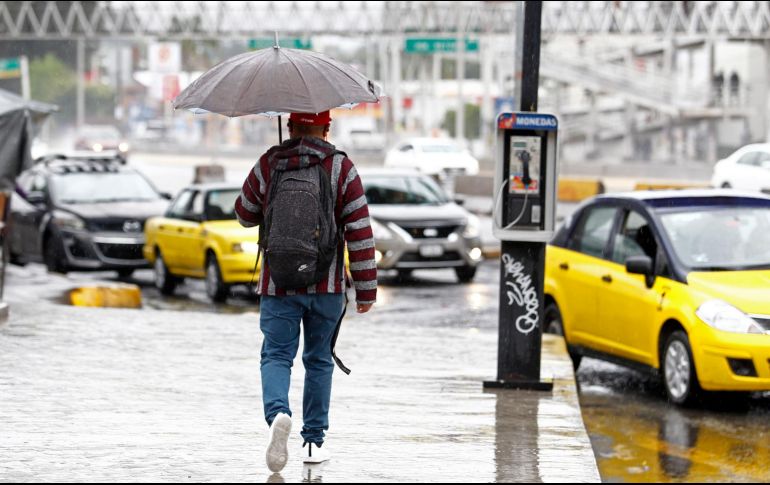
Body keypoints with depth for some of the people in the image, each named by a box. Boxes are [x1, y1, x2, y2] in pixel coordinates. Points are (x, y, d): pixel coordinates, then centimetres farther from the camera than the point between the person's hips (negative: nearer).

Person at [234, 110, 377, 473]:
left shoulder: (266, 166, 1)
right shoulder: (342, 169, -2)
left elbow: (245, 215, 16)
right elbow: (360, 232, -5)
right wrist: (366, 290, -2)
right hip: (327, 284, 0)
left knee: (276, 355, 1)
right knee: (319, 360, 13)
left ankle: (277, 413, -28)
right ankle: (313, 440, 15)